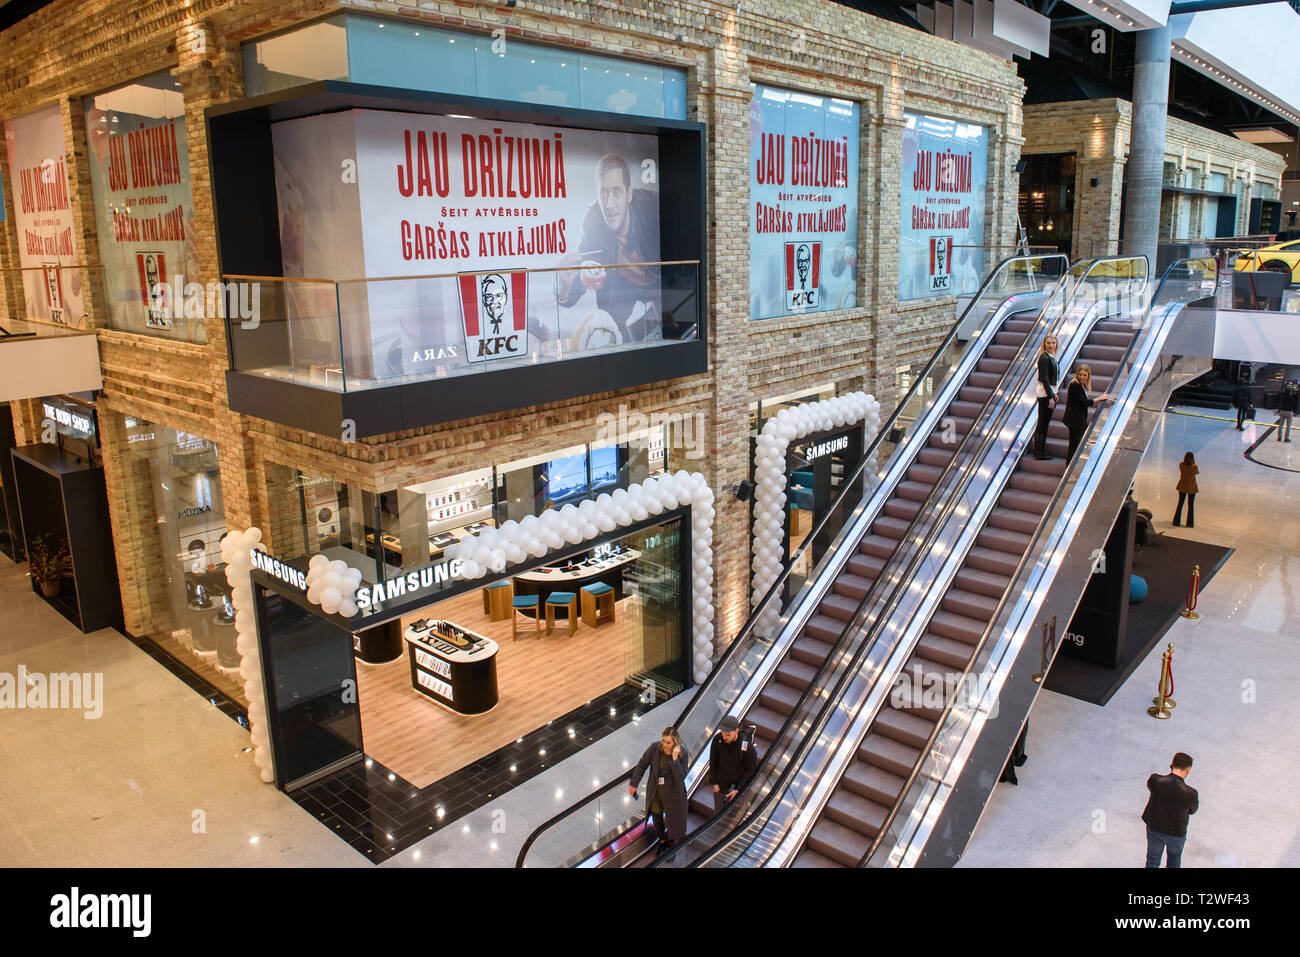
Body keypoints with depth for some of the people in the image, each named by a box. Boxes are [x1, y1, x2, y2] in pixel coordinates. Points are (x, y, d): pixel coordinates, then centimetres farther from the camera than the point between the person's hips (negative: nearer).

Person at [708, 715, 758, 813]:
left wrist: (737, 790, -13)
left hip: (738, 786, -3)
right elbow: (713, 762, -1)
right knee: (719, 813, 15)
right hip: (720, 786, 3)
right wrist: (714, 783, -2)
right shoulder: (717, 739, -16)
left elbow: (750, 770, -11)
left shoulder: (747, 745, -23)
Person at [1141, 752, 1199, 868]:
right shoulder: (1190, 793, -31)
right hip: (1176, 833, -1)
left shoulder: (1154, 780, -26)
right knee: (1174, 855, 32)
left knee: (1152, 861, 23)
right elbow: (1192, 810, -8)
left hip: (1154, 829, 1)